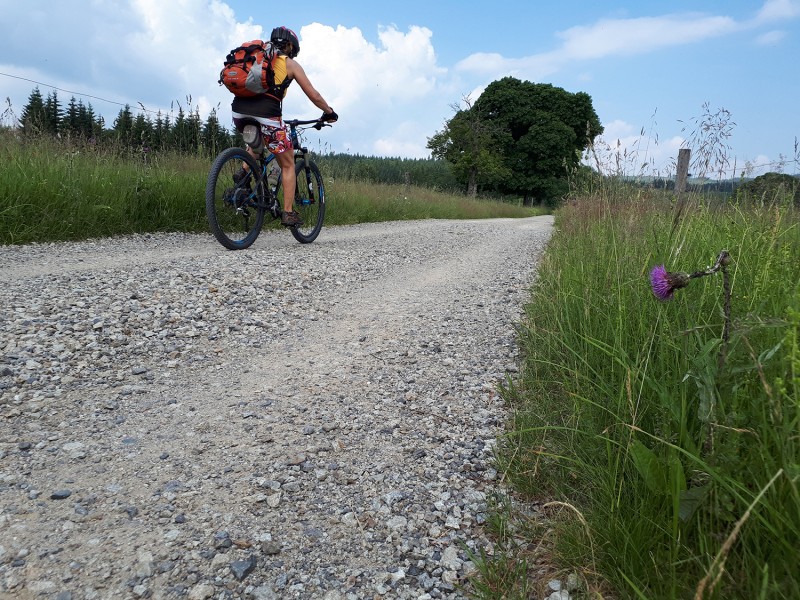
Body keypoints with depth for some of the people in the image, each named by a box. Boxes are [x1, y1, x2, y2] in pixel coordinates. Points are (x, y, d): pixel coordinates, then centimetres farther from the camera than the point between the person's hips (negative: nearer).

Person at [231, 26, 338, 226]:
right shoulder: (290, 63, 13)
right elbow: (314, 96, 13)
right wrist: (329, 112, 29)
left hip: (238, 111, 5)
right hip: (266, 113, -5)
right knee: (288, 165, 12)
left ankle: (242, 178, 19)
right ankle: (288, 214, 9)